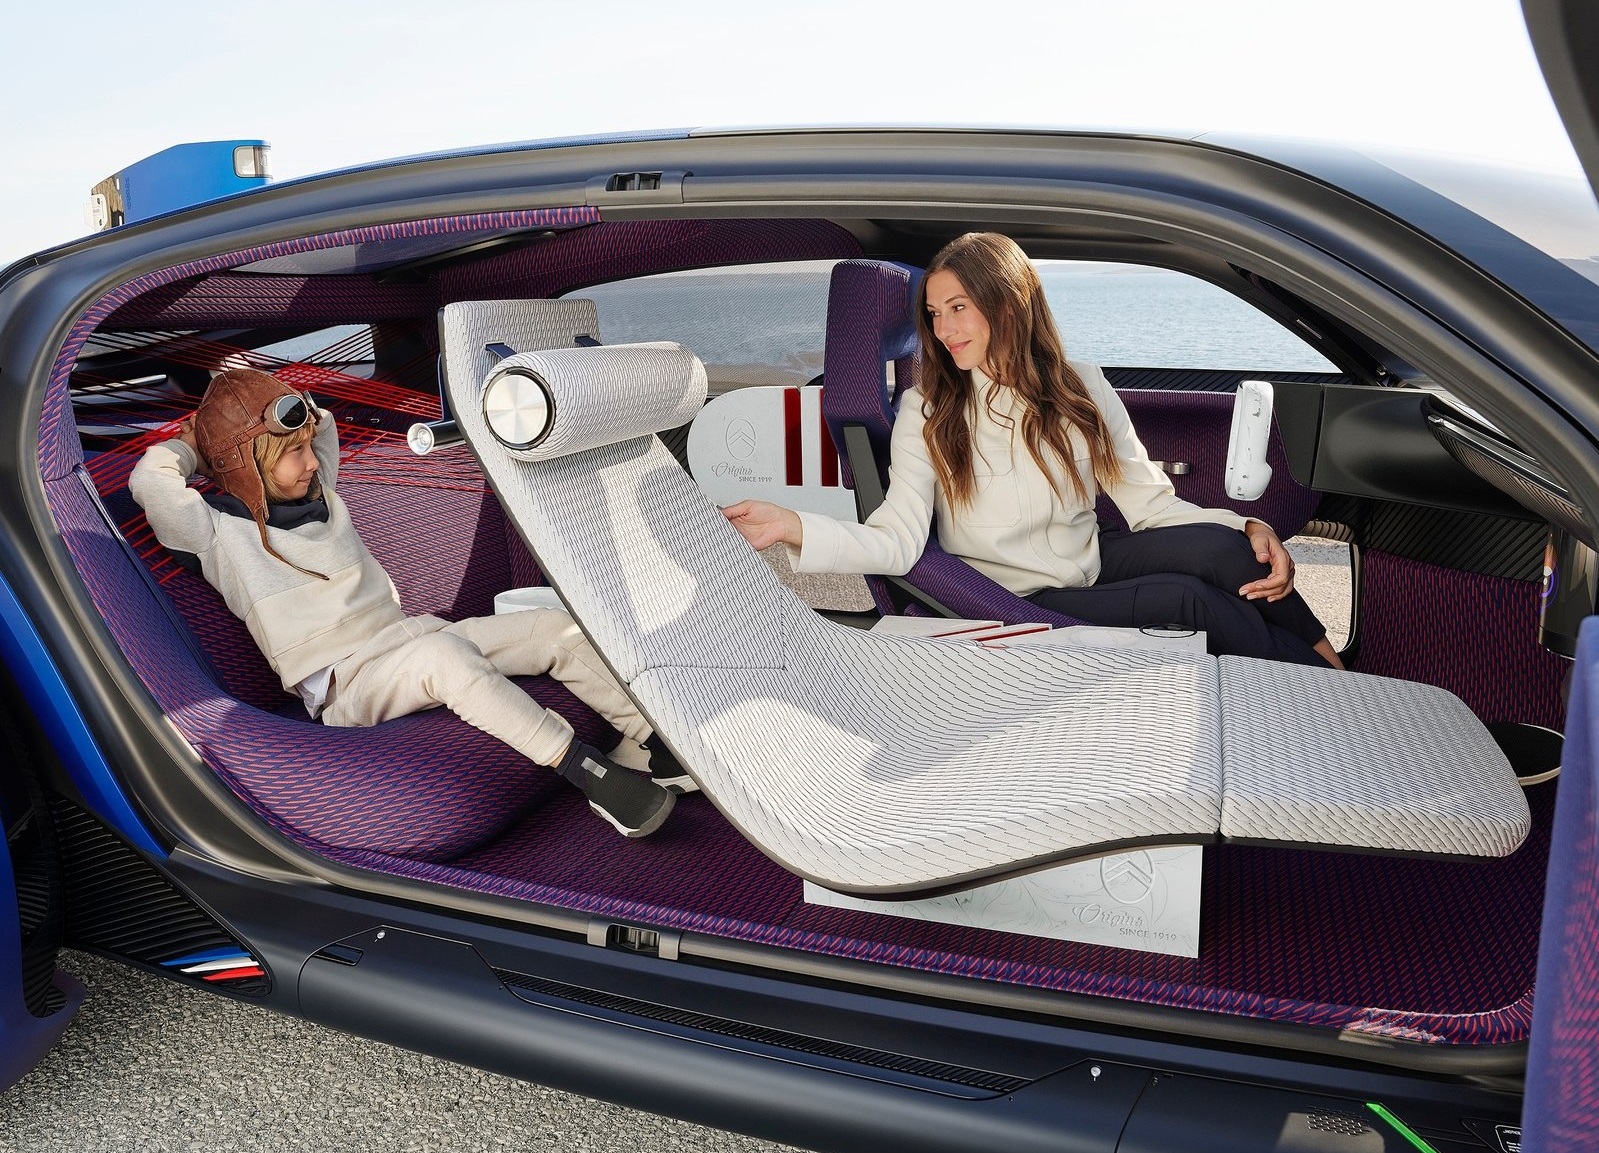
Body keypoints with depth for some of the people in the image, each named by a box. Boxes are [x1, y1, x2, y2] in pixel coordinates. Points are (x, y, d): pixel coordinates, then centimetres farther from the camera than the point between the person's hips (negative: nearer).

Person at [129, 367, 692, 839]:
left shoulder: (321, 497, 18)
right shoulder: (220, 532, -3)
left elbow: (321, 419, 32)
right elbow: (150, 479, -19)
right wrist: (194, 440, 1)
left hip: (405, 637, 8)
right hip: (343, 687, -8)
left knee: (558, 629, -10)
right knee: (444, 652, -41)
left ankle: (655, 742, -8)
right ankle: (591, 774, -41)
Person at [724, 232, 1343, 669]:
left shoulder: (1080, 388, 0)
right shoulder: (926, 412, -9)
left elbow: (1147, 500, 0)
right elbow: (897, 540, -23)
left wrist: (1247, 530, -16)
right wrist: (790, 526, -40)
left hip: (1094, 563, 4)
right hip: (1025, 605, -3)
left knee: (1214, 546, -25)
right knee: (1189, 599, -25)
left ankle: (1325, 656, -5)